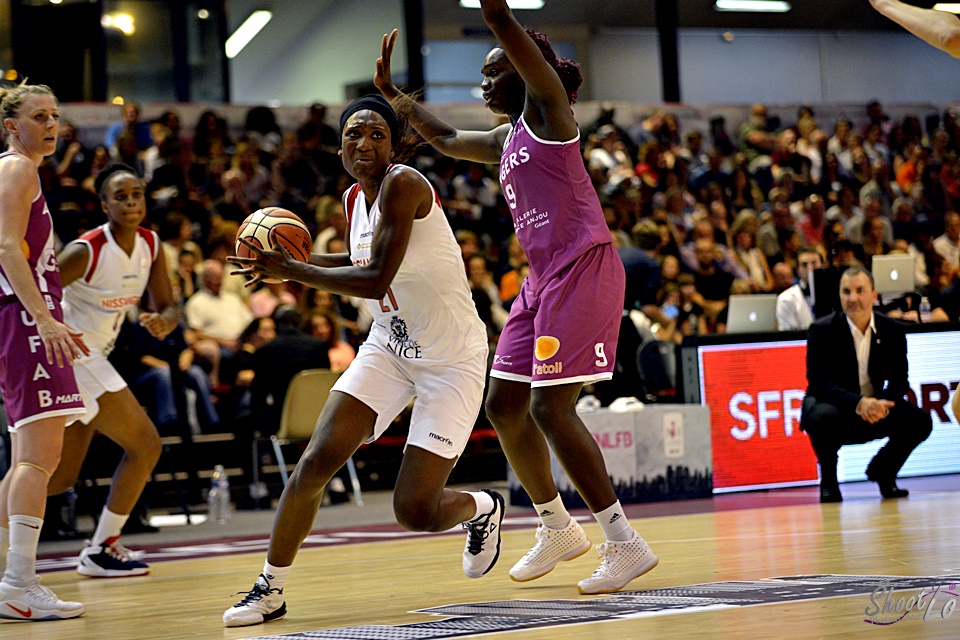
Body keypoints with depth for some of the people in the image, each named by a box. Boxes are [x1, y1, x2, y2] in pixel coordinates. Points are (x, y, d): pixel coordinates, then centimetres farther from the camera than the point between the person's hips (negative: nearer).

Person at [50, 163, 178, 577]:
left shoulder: (150, 246, 3)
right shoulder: (86, 252, -20)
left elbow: (169, 306, 7)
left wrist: (163, 323, -15)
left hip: (91, 360, 9)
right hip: (75, 357, -9)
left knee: (61, 478, 14)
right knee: (145, 445, -9)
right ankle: (101, 550, 0)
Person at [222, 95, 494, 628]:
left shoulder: (403, 184, -22)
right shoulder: (354, 199, 4)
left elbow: (375, 280, -28)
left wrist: (292, 271, -23)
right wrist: (291, 261, 9)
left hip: (452, 359, -7)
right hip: (389, 348, 7)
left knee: (415, 512, -8)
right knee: (318, 459, -12)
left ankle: (483, 508, 28)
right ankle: (271, 589, -1)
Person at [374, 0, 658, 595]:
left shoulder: (547, 107, -4)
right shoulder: (505, 141, 21)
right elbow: (446, 138, 40)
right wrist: (394, 93, 38)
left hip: (583, 269, -10)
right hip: (543, 278, 10)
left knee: (551, 407, -15)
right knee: (504, 405, 11)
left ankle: (626, 542, -12)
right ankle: (558, 528, 26)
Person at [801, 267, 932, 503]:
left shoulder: (892, 330, -2)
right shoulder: (821, 331, -13)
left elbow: (899, 380, -5)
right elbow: (818, 382, -21)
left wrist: (882, 404, -29)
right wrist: (858, 403, -37)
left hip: (875, 413, 4)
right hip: (836, 407, -4)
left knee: (920, 421, -18)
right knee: (823, 418, -39)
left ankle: (882, 470, 11)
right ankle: (828, 481, -9)